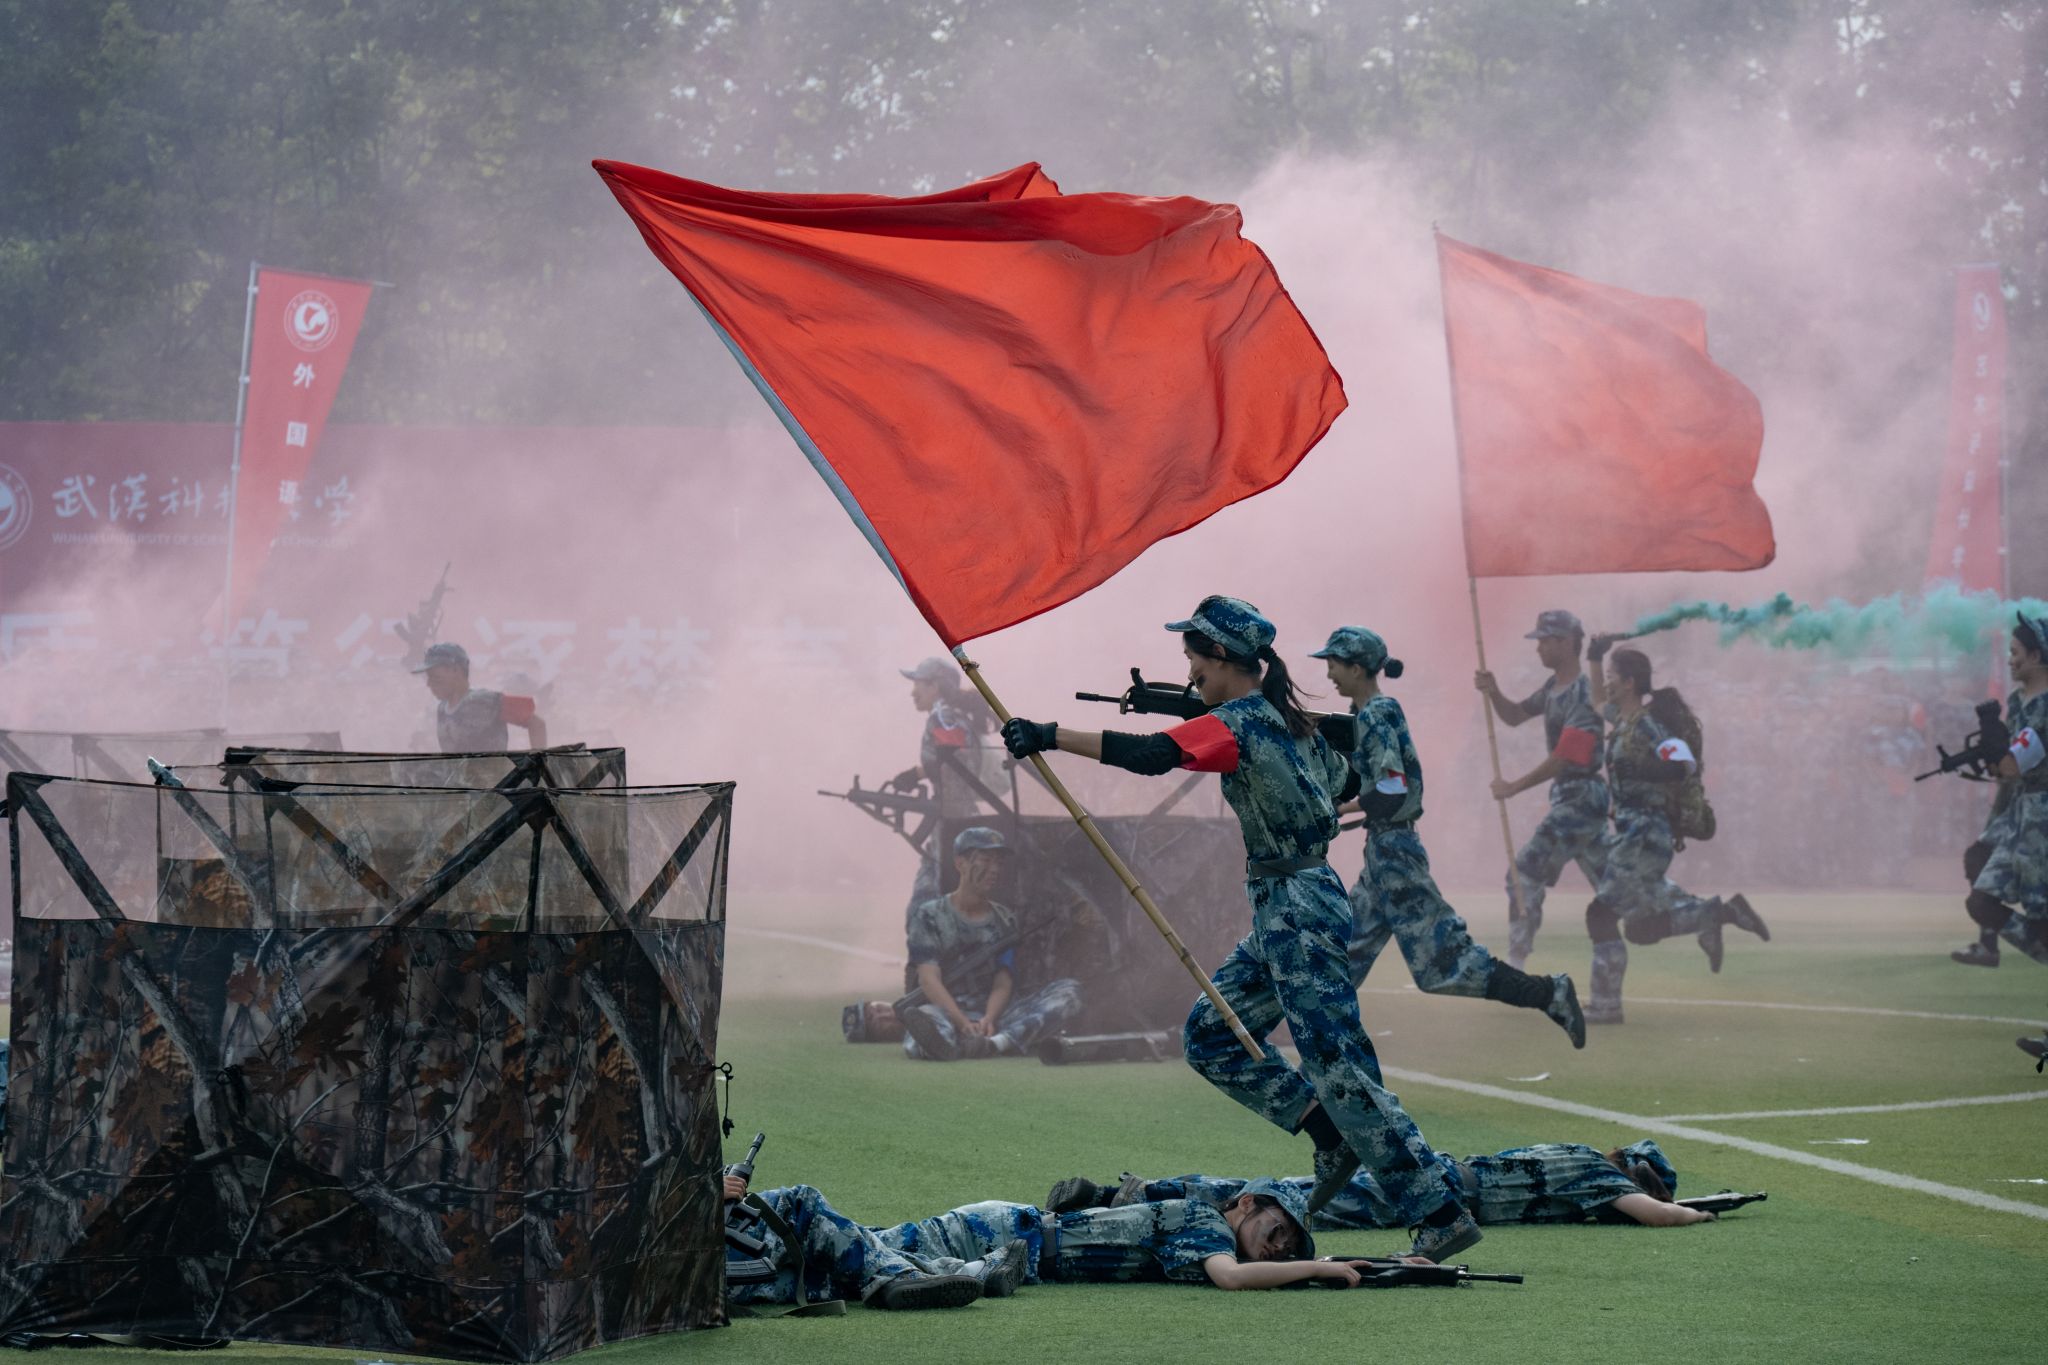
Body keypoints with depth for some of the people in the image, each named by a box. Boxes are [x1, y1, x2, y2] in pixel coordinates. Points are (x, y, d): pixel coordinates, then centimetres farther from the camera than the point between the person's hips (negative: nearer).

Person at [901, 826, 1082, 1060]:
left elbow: (1003, 984, 5)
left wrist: (989, 1020, -19)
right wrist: (964, 1024, -24)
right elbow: (929, 979, -6)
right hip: (949, 1013, -3)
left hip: (995, 1014, 3)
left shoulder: (1005, 920, 17)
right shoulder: (930, 916, 7)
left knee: (1069, 989, -20)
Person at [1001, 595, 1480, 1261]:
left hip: (1299, 910, -10)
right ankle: (1330, 1134, 10)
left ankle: (1441, 1217, -10)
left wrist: (1051, 736, -29)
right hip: (1283, 912, 10)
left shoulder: (1238, 722, -13)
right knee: (1209, 1035, 14)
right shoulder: (1291, 722, 13)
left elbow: (1152, 755, -28)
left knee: (1337, 1067, -10)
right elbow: (1345, 783, 29)